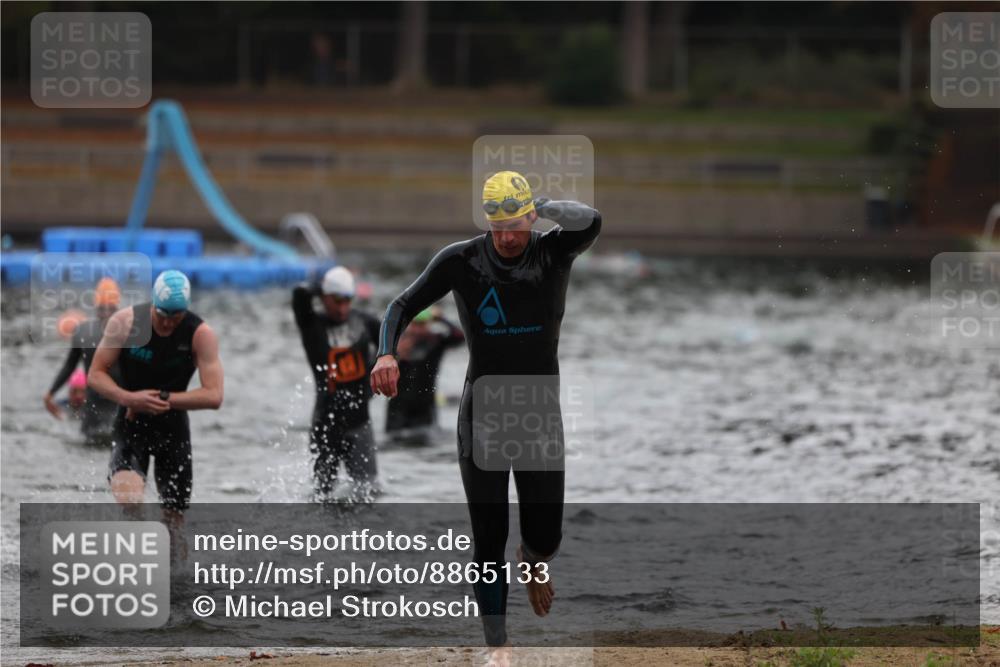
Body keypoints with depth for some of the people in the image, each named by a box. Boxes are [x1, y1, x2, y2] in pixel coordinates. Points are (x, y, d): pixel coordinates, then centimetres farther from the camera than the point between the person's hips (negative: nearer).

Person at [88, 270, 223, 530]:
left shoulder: (201, 334, -14)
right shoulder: (126, 322, -13)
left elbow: (213, 396, -17)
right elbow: (96, 374, -7)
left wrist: (163, 398, -23)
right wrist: (128, 398, -25)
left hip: (173, 427, 1)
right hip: (132, 421, -1)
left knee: (174, 518, 8)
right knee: (128, 498, -28)